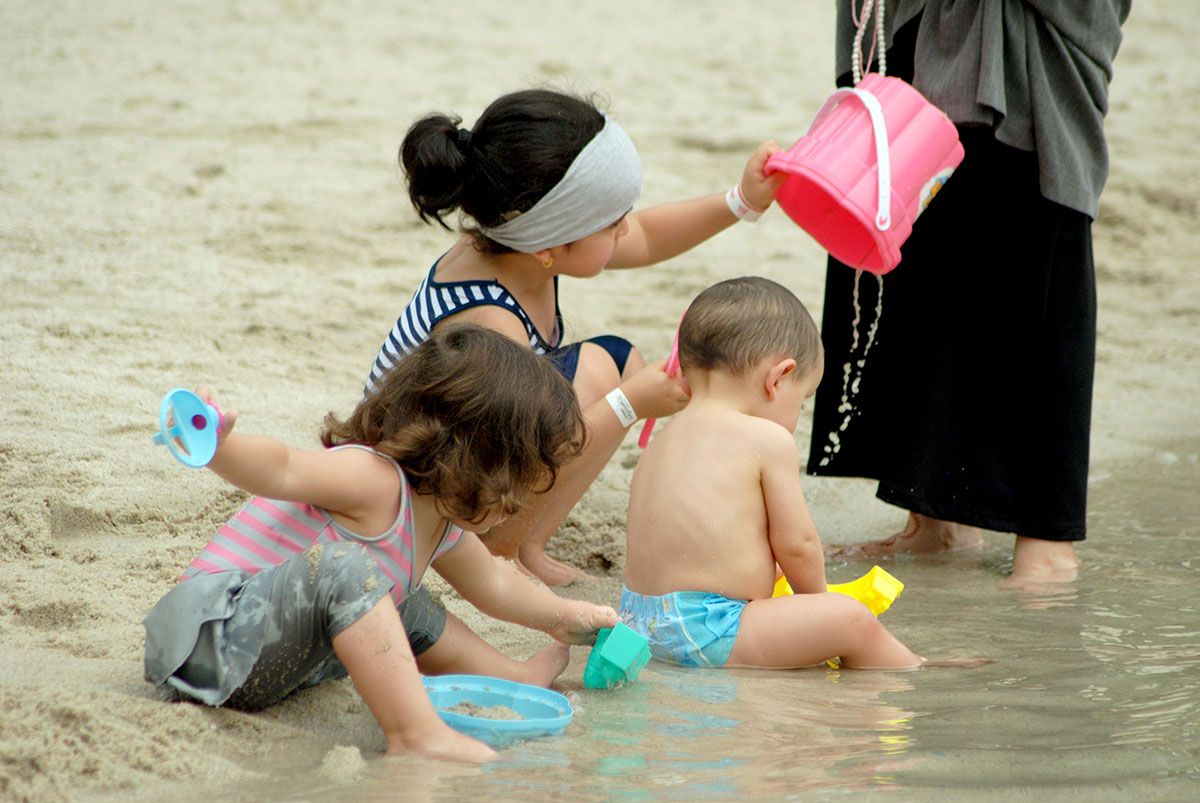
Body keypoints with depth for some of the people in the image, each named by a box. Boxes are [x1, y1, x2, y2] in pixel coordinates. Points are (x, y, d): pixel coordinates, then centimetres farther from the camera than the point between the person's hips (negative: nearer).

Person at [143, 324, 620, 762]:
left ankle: (519, 680, 46)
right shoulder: (375, 479, -22)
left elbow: (492, 584, 32)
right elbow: (282, 470, -38)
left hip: (277, 657, 11)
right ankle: (415, 733, -35)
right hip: (218, 640, -11)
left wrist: (567, 617, 41)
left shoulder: (445, 523, 11)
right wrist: (216, 446, -57)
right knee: (342, 565, -34)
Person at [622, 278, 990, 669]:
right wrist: (815, 596, 16)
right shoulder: (768, 441, -10)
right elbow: (796, 542, -6)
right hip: (708, 631, -10)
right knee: (851, 619, -3)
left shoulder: (661, 443, 15)